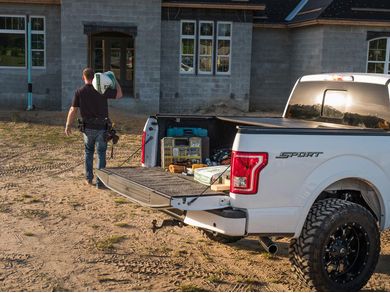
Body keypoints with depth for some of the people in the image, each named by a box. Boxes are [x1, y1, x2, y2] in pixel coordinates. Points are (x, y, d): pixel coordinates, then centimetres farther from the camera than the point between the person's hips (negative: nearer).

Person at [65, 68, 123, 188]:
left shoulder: (79, 92, -4)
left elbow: (73, 110, -4)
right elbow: (119, 94, 3)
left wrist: (68, 125, 5)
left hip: (88, 127, 1)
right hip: (101, 128, -1)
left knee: (88, 152, 20)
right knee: (101, 154, 5)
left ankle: (89, 178, 24)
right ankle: (99, 182, 3)